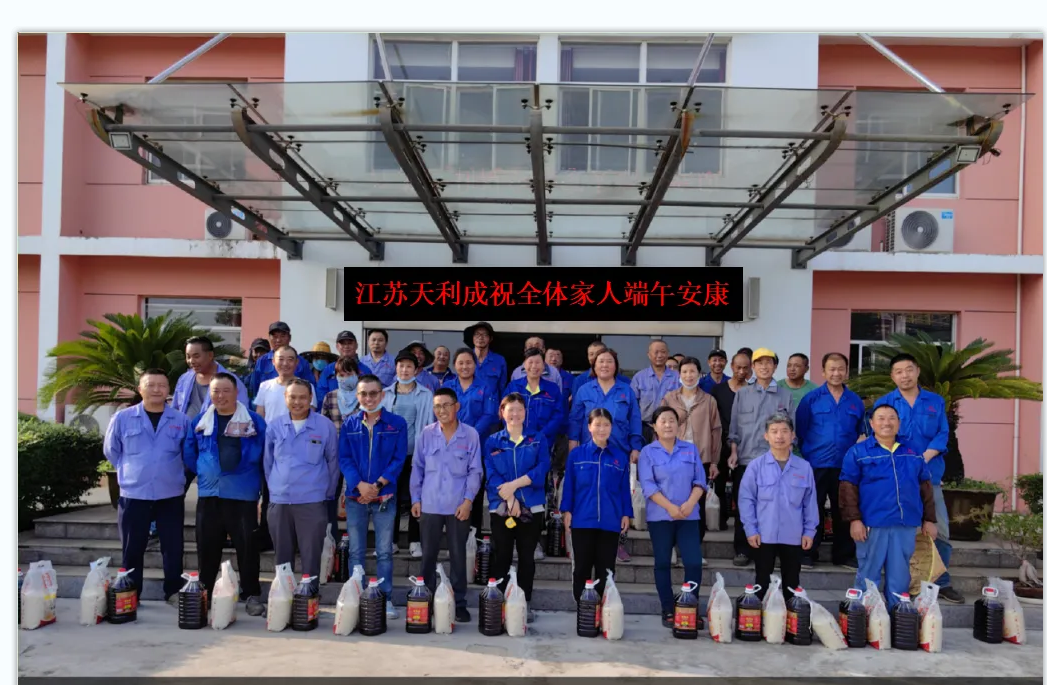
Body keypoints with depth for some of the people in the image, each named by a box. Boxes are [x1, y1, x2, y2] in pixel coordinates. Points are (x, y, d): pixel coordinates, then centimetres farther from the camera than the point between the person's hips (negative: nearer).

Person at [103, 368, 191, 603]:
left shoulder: (181, 421, 0)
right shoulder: (122, 418, -1)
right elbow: (110, 450, 11)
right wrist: (131, 472, 11)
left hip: (171, 496, 0)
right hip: (133, 495, 0)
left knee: (173, 548, 7)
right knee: (132, 550, 8)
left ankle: (174, 593, 18)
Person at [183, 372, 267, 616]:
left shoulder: (254, 421, -3)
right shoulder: (200, 422, 7)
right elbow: (188, 453, 16)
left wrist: (260, 482, 0)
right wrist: (202, 473, 10)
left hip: (243, 495, -3)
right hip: (209, 494, 3)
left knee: (247, 547, 0)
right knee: (207, 547, 10)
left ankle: (252, 595, 9)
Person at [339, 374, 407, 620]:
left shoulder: (397, 424, 2)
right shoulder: (349, 423, 6)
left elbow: (399, 459, -2)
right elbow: (344, 458, 1)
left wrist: (378, 484, -13)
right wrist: (360, 485, -14)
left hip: (385, 496, -1)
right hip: (355, 496, 1)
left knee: (384, 551, 4)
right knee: (356, 551, 7)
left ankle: (386, 599, 11)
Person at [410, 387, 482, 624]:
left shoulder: (471, 434, -2)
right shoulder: (426, 434, 2)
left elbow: (475, 471, -1)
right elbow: (417, 468, 6)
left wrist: (468, 500, -8)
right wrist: (415, 499, 2)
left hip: (458, 506, -1)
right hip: (429, 505, 1)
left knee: (458, 555, 7)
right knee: (428, 555, 8)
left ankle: (458, 603, 16)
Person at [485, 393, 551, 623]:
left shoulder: (537, 439, 8)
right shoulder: (492, 442, 7)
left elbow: (542, 468, -7)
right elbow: (491, 474, -5)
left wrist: (515, 484, -17)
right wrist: (509, 498, -18)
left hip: (531, 507, 1)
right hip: (501, 508, 0)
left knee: (527, 558, 7)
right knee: (501, 557, 3)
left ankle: (525, 604, 15)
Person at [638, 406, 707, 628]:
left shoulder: (691, 450, 9)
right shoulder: (648, 452, 1)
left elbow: (699, 481, 4)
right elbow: (648, 485, -7)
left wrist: (690, 504, -12)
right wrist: (670, 507, -16)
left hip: (689, 516, 2)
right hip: (660, 516, -2)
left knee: (694, 562, -4)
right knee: (663, 563, 5)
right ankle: (668, 611, 13)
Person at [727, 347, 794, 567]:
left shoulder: (785, 397, 8)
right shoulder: (742, 394, 8)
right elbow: (734, 426, 7)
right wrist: (733, 452, -1)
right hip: (745, 459, 0)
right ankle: (742, 550, 10)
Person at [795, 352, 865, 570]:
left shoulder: (855, 401, 8)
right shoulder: (811, 399, 0)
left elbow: (862, 433, 16)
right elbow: (800, 432, 1)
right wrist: (806, 454, -3)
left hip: (845, 466, 2)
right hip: (816, 465, -2)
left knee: (843, 511, 10)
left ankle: (844, 555, 20)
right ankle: (808, 553, 11)